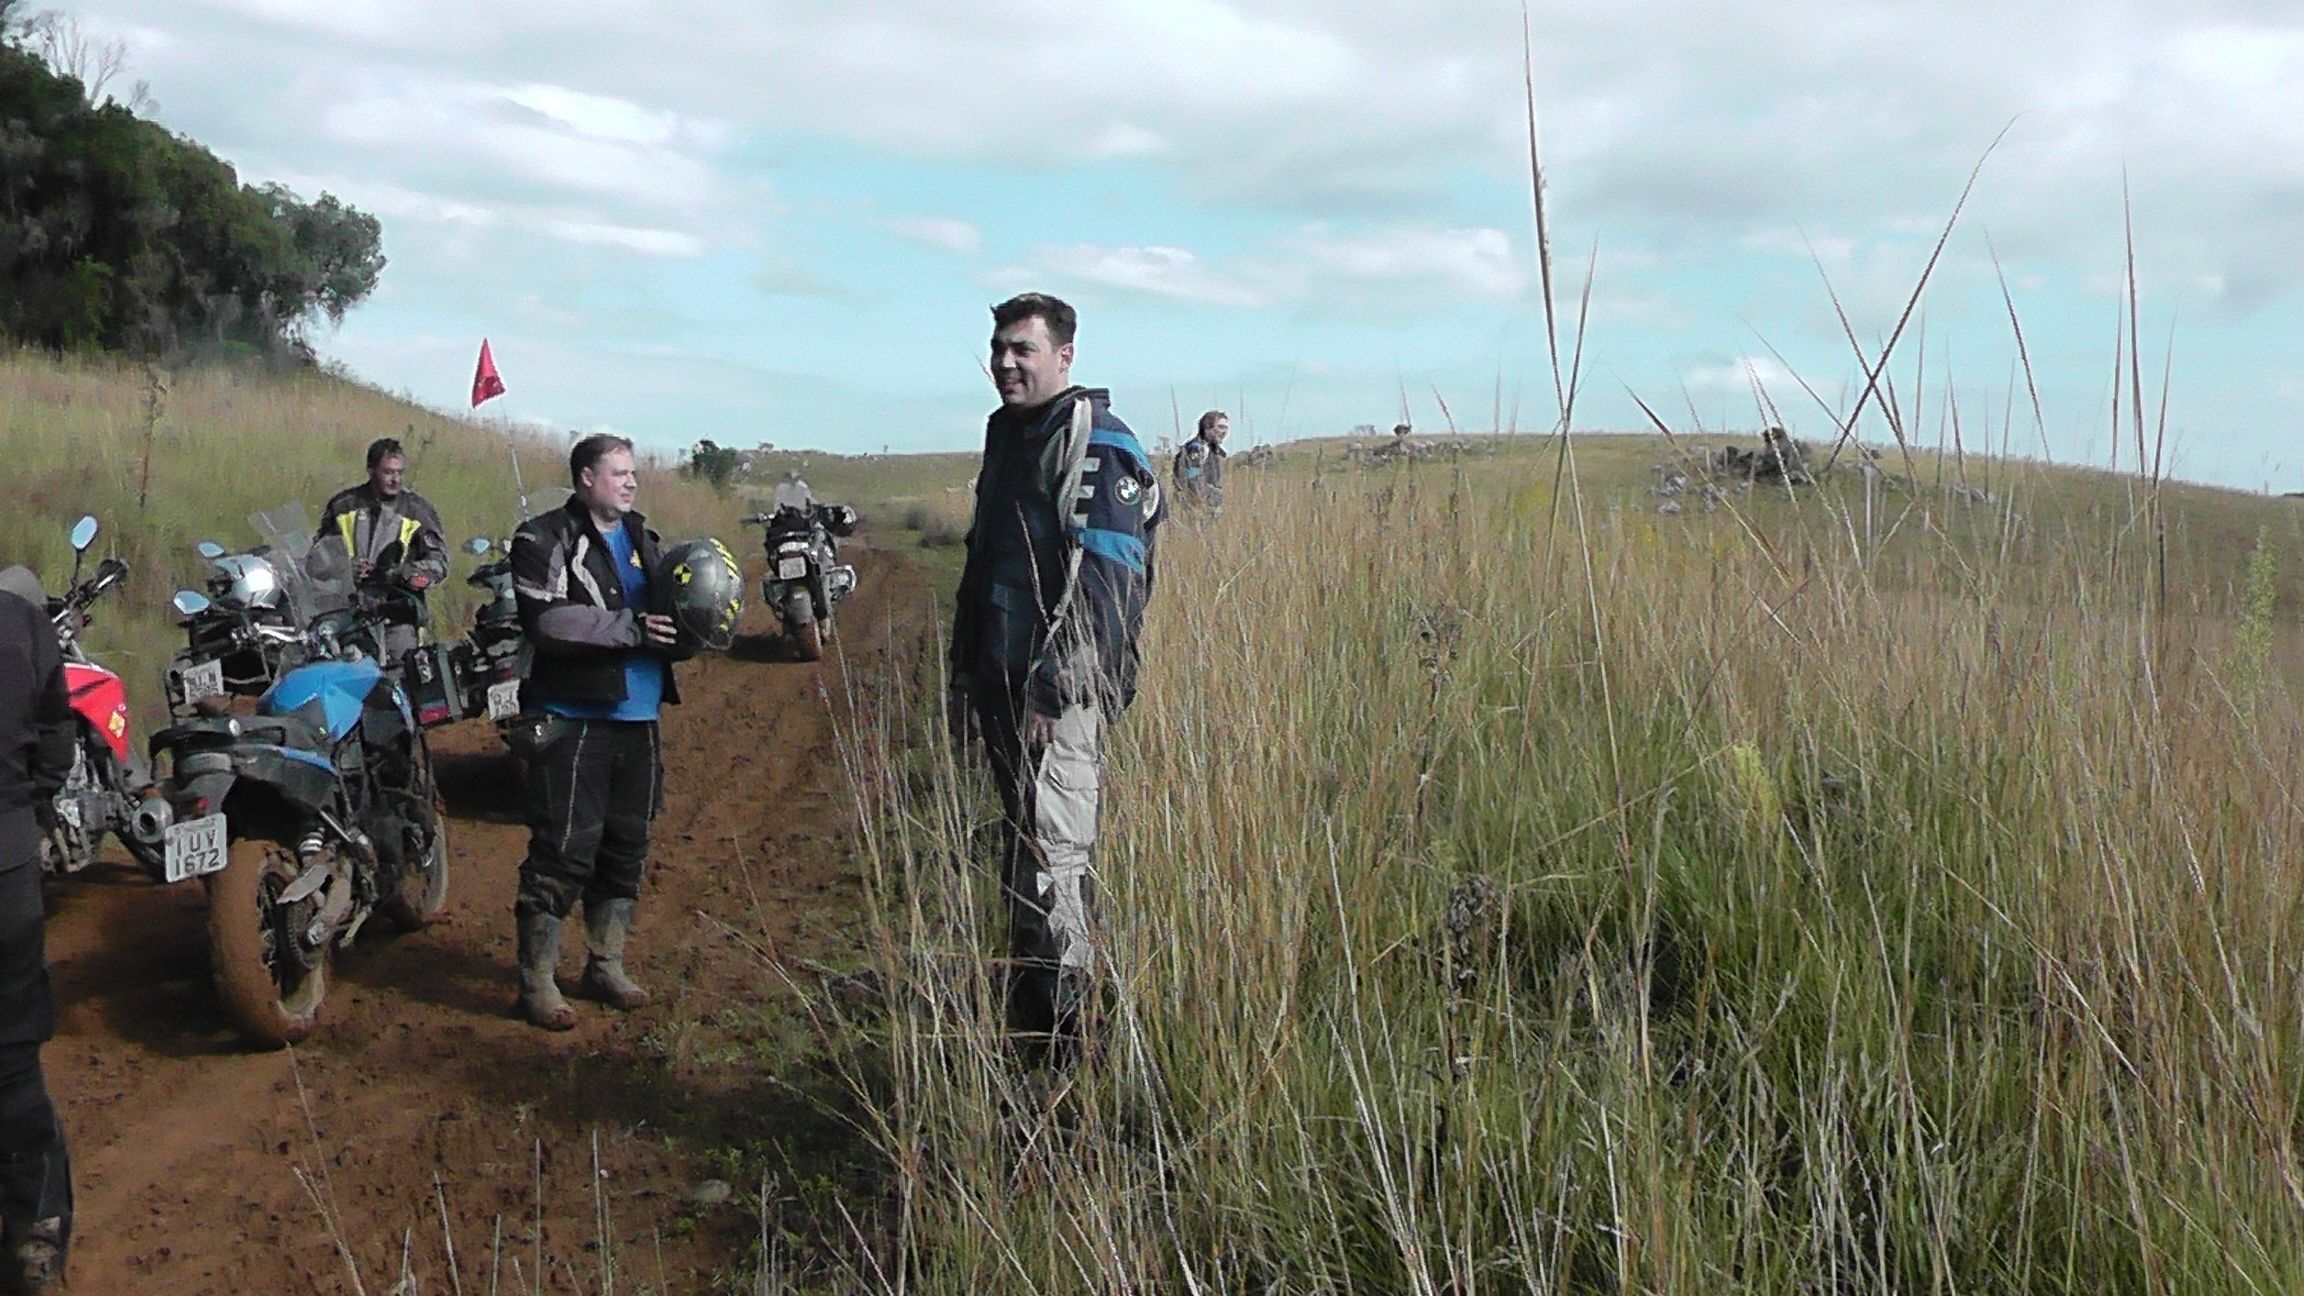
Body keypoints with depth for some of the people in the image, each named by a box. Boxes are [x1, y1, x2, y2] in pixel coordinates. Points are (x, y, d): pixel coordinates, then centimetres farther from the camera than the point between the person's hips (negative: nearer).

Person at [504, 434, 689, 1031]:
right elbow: (547, 620, -20)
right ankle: (537, 982, 2)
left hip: (638, 719, 7)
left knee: (627, 847, 14)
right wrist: (632, 628, -23)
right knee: (562, 851, -7)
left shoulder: (642, 539, 17)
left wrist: (682, 628, -1)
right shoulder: (545, 540, -6)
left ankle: (606, 966, 27)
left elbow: (664, 617, 22)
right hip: (572, 720, -7)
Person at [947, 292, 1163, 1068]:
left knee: (1055, 859, -8)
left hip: (1060, 692, -9)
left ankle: (1066, 1042, 0)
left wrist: (1053, 688, -22)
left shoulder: (1097, 446, -11)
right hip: (1002, 684, 9)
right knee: (1020, 853, 15)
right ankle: (1024, 1024, 26)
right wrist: (966, 670, 19)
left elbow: (1103, 583, -18)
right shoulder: (1005, 434, 17)